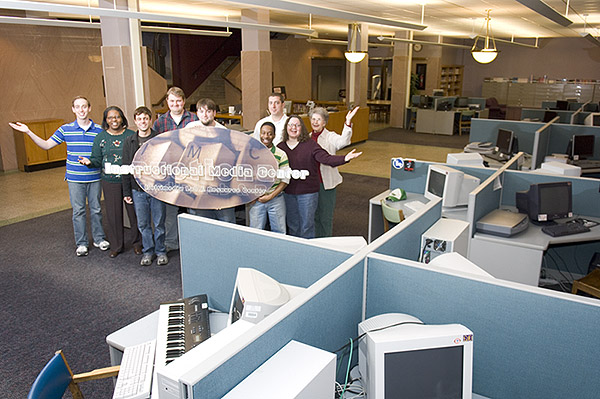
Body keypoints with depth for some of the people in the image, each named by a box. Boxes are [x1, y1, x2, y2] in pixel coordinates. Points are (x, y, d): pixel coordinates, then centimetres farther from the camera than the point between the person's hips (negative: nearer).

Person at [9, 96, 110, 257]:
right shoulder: (65, 129, 3)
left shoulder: (99, 130, 1)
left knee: (96, 209, 10)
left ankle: (99, 239, 24)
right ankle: (81, 243, 17)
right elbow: (46, 145, 7)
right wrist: (28, 132, -1)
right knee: (78, 211, 6)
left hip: (94, 177, 0)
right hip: (75, 178, 0)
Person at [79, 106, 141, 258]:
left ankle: (136, 242, 23)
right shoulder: (100, 137, 6)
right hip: (110, 181, 1)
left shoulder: (131, 135, 2)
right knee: (113, 213, 6)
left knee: (134, 211, 4)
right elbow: (97, 160, 7)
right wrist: (89, 162, -13)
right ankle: (116, 245, 21)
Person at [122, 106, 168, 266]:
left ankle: (160, 251, 24)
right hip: (138, 189, 2)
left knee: (159, 223, 7)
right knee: (143, 224, 10)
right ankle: (148, 251, 26)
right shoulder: (129, 142, 4)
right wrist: (126, 192, 4)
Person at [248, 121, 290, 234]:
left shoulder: (281, 155, -1)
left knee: (279, 232, 7)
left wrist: (270, 196, -8)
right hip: (256, 199, 1)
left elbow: (285, 180, -1)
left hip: (276, 199, -1)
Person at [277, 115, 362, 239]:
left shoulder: (310, 144, -6)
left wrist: (345, 158, -31)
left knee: (307, 225, 4)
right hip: (288, 192, 3)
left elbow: (326, 158, -17)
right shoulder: (280, 147, 5)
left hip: (308, 192, -3)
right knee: (292, 225, 15)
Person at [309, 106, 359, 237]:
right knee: (314, 215, 16)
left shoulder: (330, 137, -6)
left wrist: (348, 123, -42)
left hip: (326, 183, -4)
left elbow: (343, 141, -29)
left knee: (326, 218, 6)